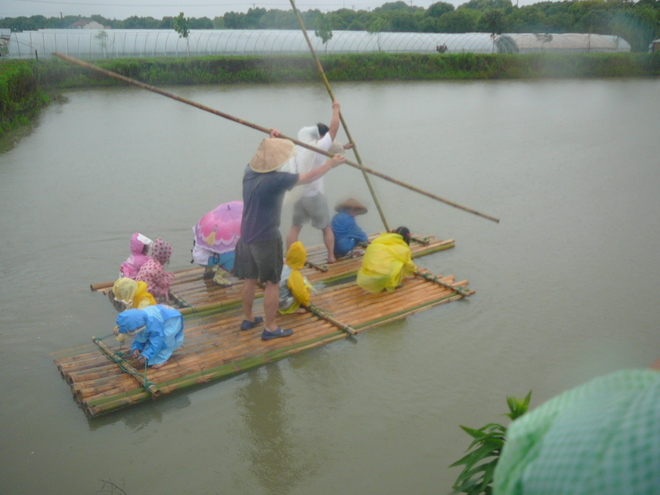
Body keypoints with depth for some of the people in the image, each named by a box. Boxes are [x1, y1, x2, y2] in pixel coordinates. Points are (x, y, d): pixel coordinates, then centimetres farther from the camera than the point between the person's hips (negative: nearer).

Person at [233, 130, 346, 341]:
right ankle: (270, 328, 12)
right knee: (272, 283, 5)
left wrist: (270, 141, 20)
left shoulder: (249, 172, -1)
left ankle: (248, 319, 34)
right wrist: (330, 164, 3)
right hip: (266, 239, -7)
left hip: (246, 237, 8)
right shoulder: (276, 180, -21)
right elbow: (308, 178, -9)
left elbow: (261, 156, 25)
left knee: (249, 280, 19)